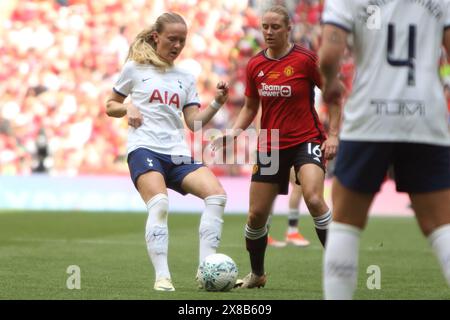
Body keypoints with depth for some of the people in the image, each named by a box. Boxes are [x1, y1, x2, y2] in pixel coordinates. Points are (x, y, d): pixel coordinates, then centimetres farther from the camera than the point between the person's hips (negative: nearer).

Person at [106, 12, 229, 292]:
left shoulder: (186, 78, 19)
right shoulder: (136, 68, 9)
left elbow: (194, 121, 11)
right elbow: (110, 106, 16)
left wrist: (216, 104, -4)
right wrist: (127, 108, -5)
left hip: (178, 153, 4)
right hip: (145, 149, -4)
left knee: (217, 194, -19)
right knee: (159, 203, -30)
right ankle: (162, 277, -29)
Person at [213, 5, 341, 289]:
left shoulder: (305, 59, -10)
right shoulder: (255, 65, 4)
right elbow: (250, 107, 16)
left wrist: (333, 135, -10)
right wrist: (234, 132, -1)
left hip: (306, 141, -4)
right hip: (270, 146, 5)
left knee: (314, 199, -27)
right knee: (256, 214, 3)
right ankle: (257, 274, 27)